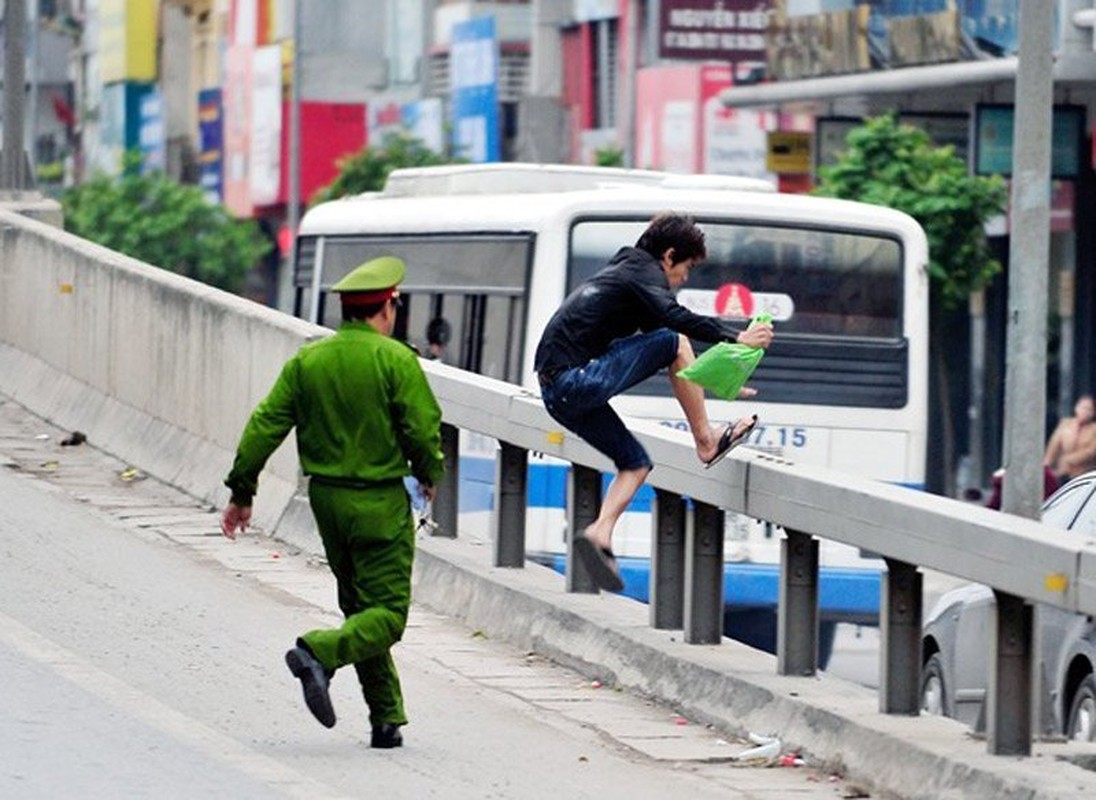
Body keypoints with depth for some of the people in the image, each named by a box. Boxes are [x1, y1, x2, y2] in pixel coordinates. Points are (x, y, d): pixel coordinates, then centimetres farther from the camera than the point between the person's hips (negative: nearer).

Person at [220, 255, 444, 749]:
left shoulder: (307, 361, 3)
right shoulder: (396, 360, -11)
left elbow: (265, 425, 0)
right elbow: (424, 430, -14)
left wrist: (241, 491, 6)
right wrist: (430, 475, 7)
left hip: (326, 498, 6)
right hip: (380, 503, -6)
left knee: (359, 606, 16)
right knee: (387, 614, -3)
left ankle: (387, 720, 14)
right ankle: (319, 653, -30)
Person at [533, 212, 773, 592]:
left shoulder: (625, 270, 29)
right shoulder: (643, 272, -2)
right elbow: (674, 318, -23)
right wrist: (735, 338, -25)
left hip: (559, 392, 10)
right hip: (579, 381, -10)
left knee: (636, 463, 14)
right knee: (673, 342, -8)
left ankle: (599, 533, -1)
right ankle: (706, 441, -4)